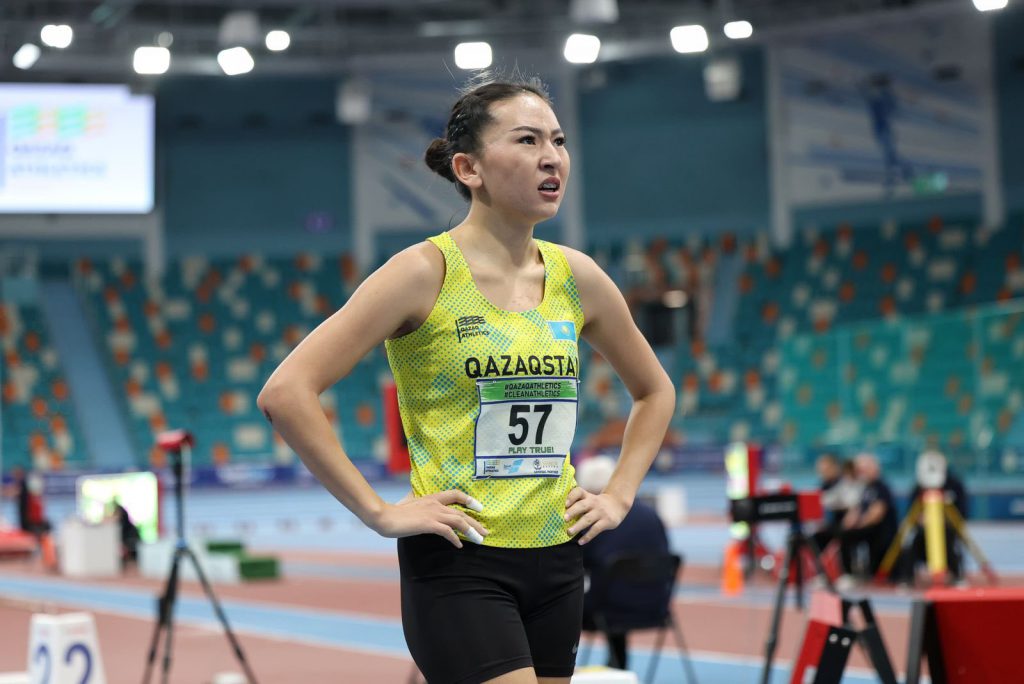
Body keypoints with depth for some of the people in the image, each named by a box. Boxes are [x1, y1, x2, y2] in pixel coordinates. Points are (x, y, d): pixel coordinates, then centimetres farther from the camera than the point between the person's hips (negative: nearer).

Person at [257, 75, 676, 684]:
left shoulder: (576, 278, 6)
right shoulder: (425, 273, -11)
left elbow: (655, 391, 23)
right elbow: (286, 393, -17)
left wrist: (619, 496, 11)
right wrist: (379, 512, -17)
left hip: (556, 563, 6)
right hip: (459, 565, -6)